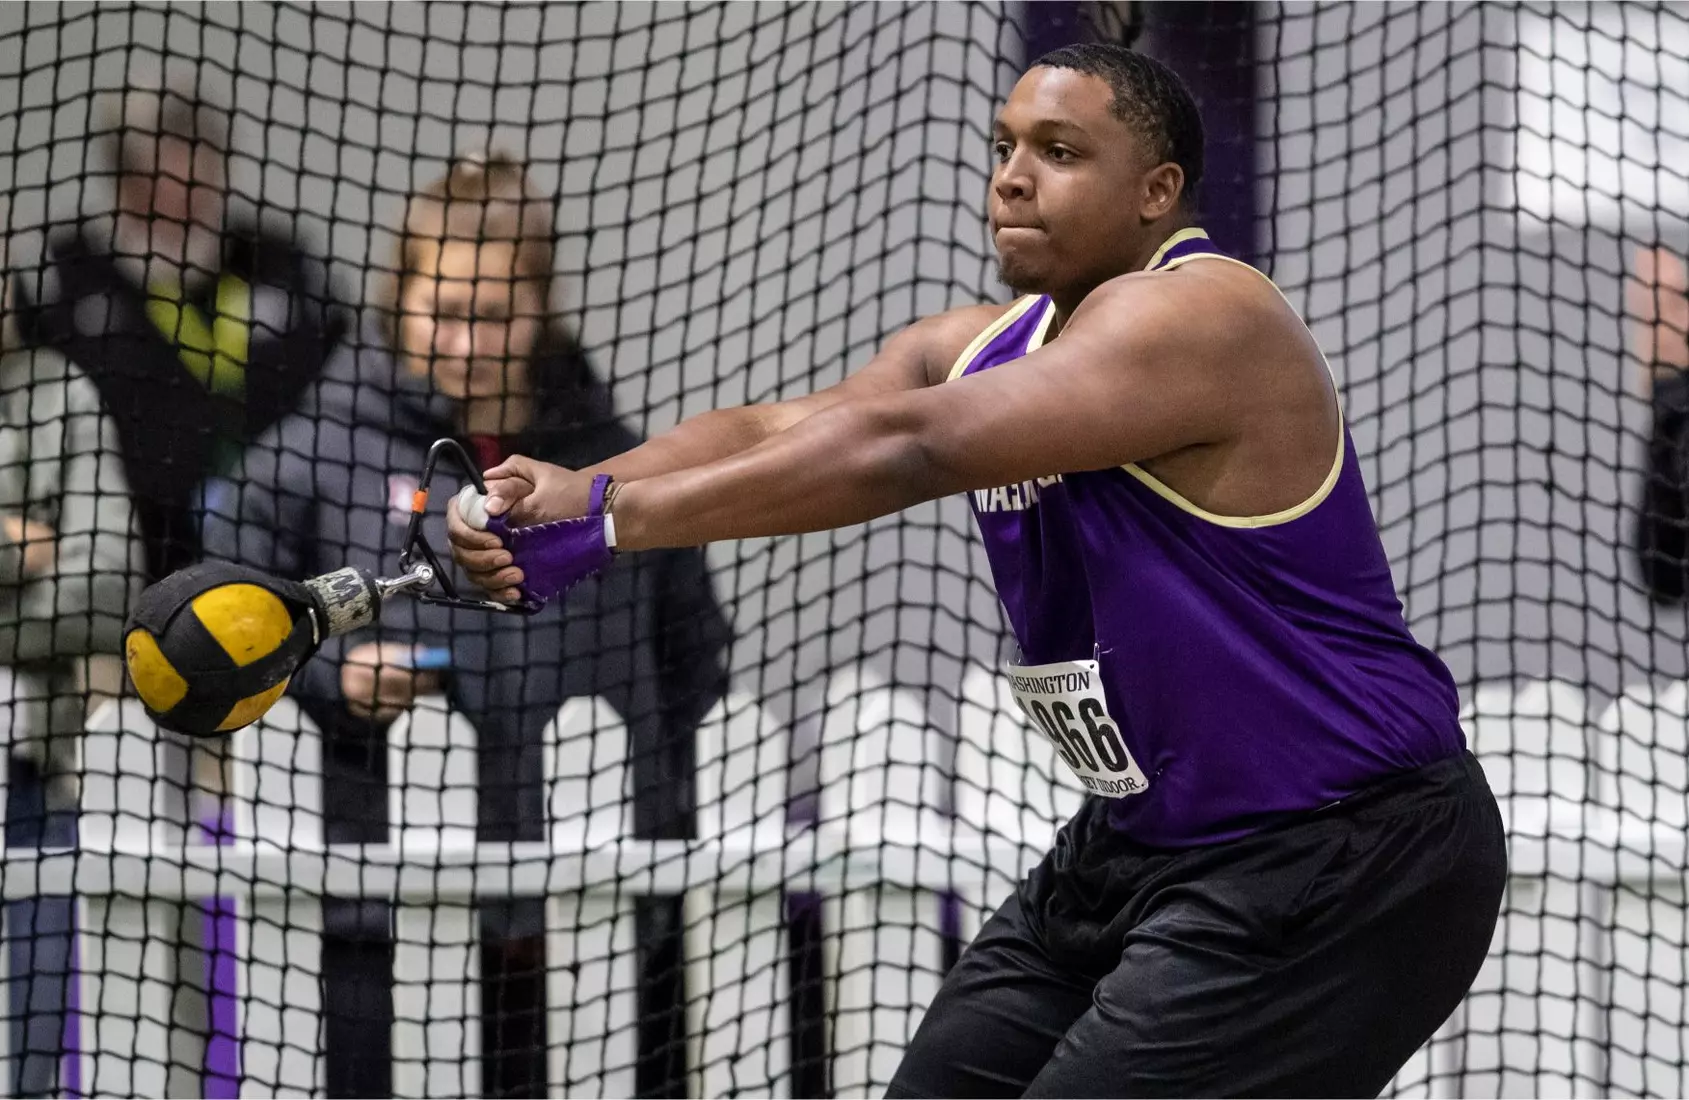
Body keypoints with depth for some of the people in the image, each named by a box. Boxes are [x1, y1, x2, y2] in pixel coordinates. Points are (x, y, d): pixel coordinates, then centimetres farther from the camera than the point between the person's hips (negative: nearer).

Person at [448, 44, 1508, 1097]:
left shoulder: (1198, 318, -21)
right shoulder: (978, 348, 8)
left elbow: (908, 449, -31)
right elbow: (775, 429, -7)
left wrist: (613, 517, -33)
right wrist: (571, 490, -27)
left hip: (1337, 869, -10)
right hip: (1137, 846, 10)